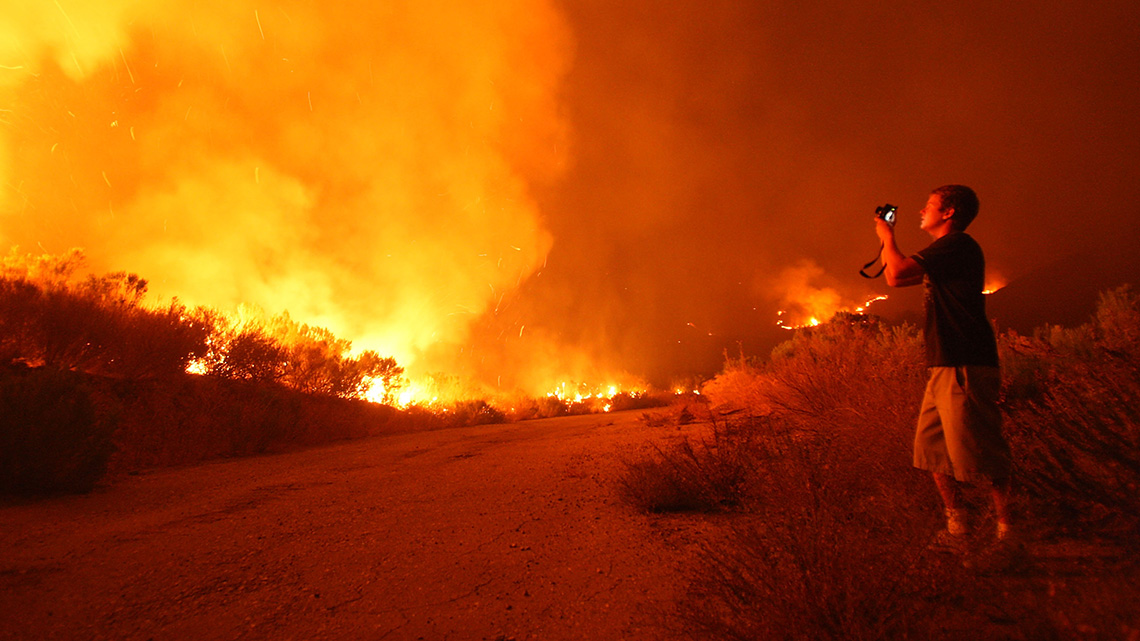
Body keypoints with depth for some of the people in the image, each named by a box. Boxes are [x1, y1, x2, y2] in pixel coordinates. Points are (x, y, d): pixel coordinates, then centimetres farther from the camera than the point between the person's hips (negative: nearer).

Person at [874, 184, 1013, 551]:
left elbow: (897, 275, -18)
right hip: (945, 368, 10)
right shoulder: (946, 252, 21)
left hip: (965, 369, -10)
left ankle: (1007, 534, 7)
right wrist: (886, 240, 24)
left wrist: (888, 237, -3)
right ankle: (958, 528, 18)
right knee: (933, 449, 10)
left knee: (977, 453, -5)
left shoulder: (957, 244, -10)